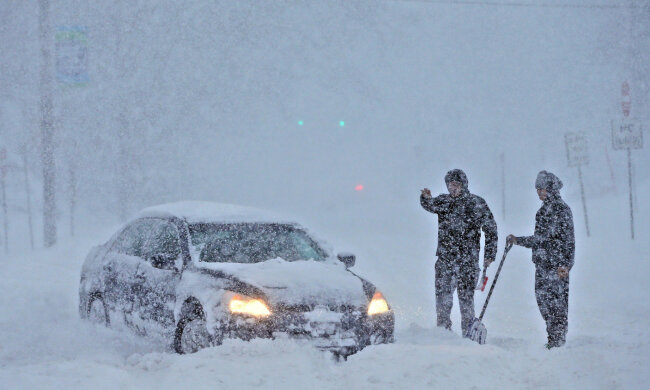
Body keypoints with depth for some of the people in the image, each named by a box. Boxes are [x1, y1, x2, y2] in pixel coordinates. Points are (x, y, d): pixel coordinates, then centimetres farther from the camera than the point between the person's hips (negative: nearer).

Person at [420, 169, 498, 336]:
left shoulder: (476, 203, 2)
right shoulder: (444, 201, 12)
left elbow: (491, 229, 5)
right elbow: (431, 205, -1)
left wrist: (489, 254, 0)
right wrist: (426, 198, -25)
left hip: (467, 259, -3)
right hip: (445, 258, 3)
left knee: (466, 296, -4)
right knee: (442, 296, 3)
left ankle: (468, 333, 3)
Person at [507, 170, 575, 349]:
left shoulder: (562, 209, -7)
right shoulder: (543, 211, 18)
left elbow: (568, 240, -12)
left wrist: (564, 264, -18)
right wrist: (518, 240, 23)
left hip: (557, 265, -8)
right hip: (542, 263, 8)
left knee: (556, 299, -7)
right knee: (542, 297, 7)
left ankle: (558, 339, -3)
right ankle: (553, 337, 14)